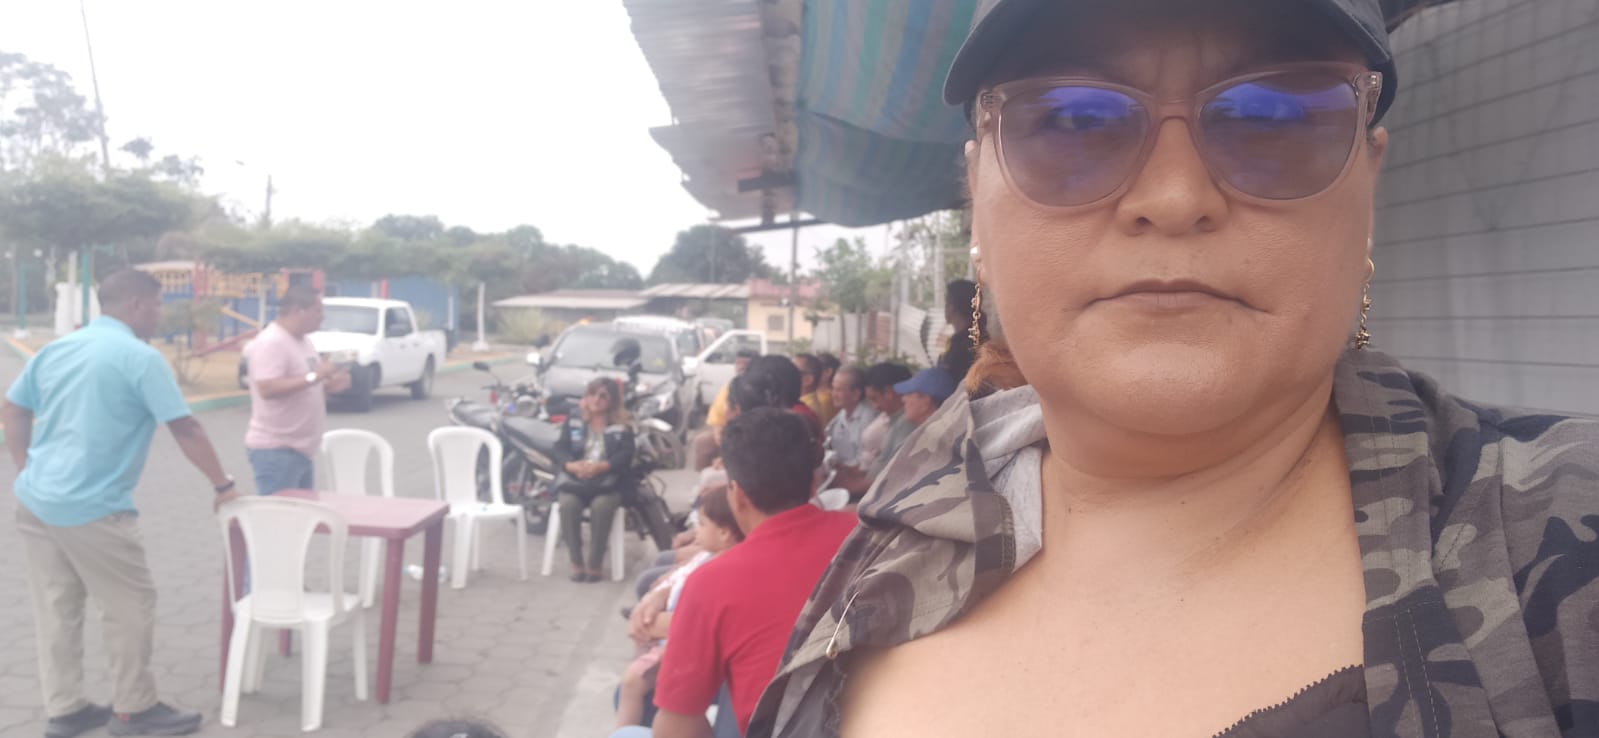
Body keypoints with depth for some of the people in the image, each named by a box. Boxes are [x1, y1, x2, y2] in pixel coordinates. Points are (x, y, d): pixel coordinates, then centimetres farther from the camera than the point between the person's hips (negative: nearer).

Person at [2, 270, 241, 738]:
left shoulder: (55, 349, 12)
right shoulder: (140, 357, -12)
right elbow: (186, 430, -12)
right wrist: (223, 485, -4)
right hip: (92, 509, -8)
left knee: (55, 610, 14)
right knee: (131, 607, 5)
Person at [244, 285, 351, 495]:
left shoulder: (303, 341, 14)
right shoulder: (270, 343, -16)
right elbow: (267, 389, -27)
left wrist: (330, 385, 4)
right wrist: (314, 377, -26)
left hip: (302, 448, 10)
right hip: (275, 450, -10)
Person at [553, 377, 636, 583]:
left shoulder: (622, 427, 11)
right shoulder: (573, 422, 17)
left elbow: (626, 455, -3)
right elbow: (560, 448, 3)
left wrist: (601, 466, -21)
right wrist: (572, 465, -20)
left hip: (608, 482, -1)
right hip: (574, 479, 2)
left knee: (601, 506, -34)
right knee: (568, 504, -31)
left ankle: (595, 564, -21)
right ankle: (576, 562, -20)